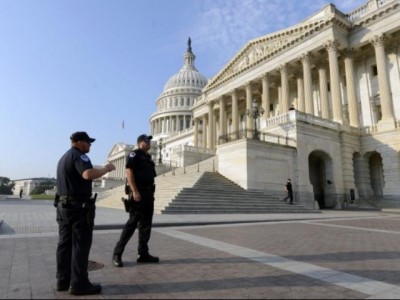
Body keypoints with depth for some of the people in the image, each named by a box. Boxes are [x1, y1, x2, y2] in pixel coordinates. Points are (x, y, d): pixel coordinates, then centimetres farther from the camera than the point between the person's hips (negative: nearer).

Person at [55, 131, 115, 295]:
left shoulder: (64, 157, 20)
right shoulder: (79, 155, -13)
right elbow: (88, 174, -32)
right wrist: (106, 168, -18)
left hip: (63, 205, 10)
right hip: (79, 206, -10)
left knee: (65, 243, 12)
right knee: (81, 245, -4)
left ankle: (63, 280, 20)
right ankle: (79, 284, 1)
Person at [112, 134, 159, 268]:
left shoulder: (147, 157, 20)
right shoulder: (134, 154, -4)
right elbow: (128, 172, -15)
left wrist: (151, 193, 17)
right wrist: (134, 191, -23)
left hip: (148, 193, 8)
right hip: (138, 193, -8)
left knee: (146, 224, 9)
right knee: (132, 222, -6)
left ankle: (143, 254, 17)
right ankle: (117, 254, 5)